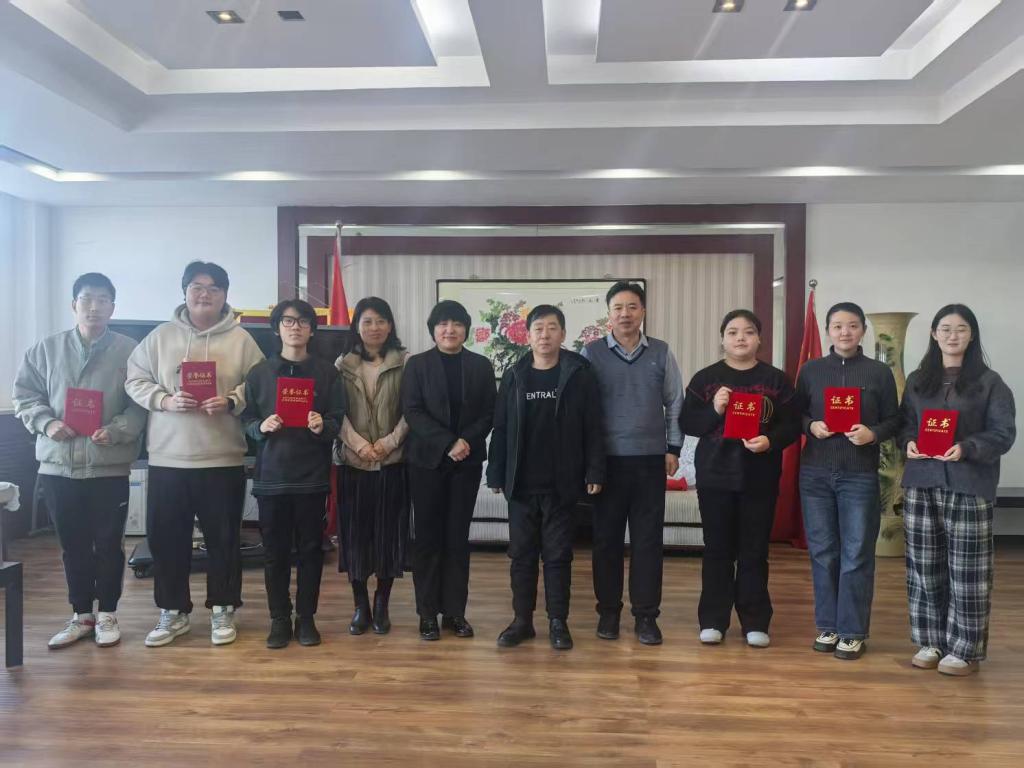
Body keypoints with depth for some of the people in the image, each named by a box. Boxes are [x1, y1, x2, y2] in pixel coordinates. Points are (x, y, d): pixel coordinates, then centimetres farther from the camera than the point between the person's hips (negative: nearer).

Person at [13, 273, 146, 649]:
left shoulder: (130, 351, -3)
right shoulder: (46, 349, 6)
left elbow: (141, 403, -4)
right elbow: (24, 394, 9)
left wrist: (116, 431, -19)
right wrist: (46, 423, -8)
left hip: (110, 465, -3)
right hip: (59, 464, 3)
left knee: (109, 544, 6)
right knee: (73, 545, 13)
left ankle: (106, 614, 22)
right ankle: (82, 614, 27)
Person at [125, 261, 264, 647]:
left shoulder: (241, 339, 1)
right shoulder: (160, 336, 5)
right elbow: (135, 380, 5)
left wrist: (232, 402, -17)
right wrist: (165, 401, -12)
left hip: (223, 457, -1)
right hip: (167, 457, 2)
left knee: (223, 537, 7)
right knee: (165, 537, 9)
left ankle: (222, 611, 23)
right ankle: (173, 612, 26)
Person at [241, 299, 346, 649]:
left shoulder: (327, 372, 4)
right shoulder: (259, 372, 7)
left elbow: (339, 421, 2)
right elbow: (245, 419, 8)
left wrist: (323, 426, -18)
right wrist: (261, 427, -13)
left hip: (312, 474, -1)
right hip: (271, 473, 1)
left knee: (311, 548, 5)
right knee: (275, 550, 6)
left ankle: (306, 618, 17)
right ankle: (279, 619, 17)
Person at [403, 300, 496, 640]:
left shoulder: (481, 365, 8)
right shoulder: (417, 364, 3)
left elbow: (488, 413, 3)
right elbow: (412, 411, -6)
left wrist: (466, 441, -14)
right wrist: (448, 443, -16)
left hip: (467, 461, 2)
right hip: (427, 459, -1)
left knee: (458, 536, 5)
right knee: (428, 536, 2)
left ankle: (455, 611, 12)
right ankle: (428, 613, 9)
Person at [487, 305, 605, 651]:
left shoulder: (579, 373, -2)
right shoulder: (514, 376, 5)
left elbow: (593, 427, -4)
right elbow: (501, 428, 6)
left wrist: (594, 472, -9)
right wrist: (496, 474, 3)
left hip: (562, 484, -2)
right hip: (521, 483, 3)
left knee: (558, 555, 6)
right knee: (522, 554, 9)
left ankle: (558, 622, 17)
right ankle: (522, 620, 20)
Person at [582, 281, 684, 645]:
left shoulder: (662, 353, 5)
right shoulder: (592, 353, 0)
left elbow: (675, 404, 10)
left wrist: (673, 448, 4)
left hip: (651, 460, 1)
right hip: (607, 460, -1)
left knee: (648, 539, 5)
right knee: (606, 538, 6)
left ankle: (646, 616, 15)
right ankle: (608, 612, 19)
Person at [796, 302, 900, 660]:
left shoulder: (880, 372, 3)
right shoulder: (810, 370, 7)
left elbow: (893, 420, 4)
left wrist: (872, 433, -15)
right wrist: (811, 426, -10)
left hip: (860, 475, -2)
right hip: (815, 473, 2)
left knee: (857, 554, 2)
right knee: (822, 552, 8)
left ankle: (853, 631, 13)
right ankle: (828, 625, 21)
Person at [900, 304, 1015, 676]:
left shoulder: (990, 382, 1)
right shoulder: (917, 380, 13)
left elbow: (1004, 433, -4)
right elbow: (904, 423, 14)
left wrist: (966, 448, -20)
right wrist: (908, 443, -7)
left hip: (969, 486, -3)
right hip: (921, 484, 4)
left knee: (966, 572, 0)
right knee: (923, 567, 7)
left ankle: (965, 649, 12)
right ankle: (930, 641, 20)